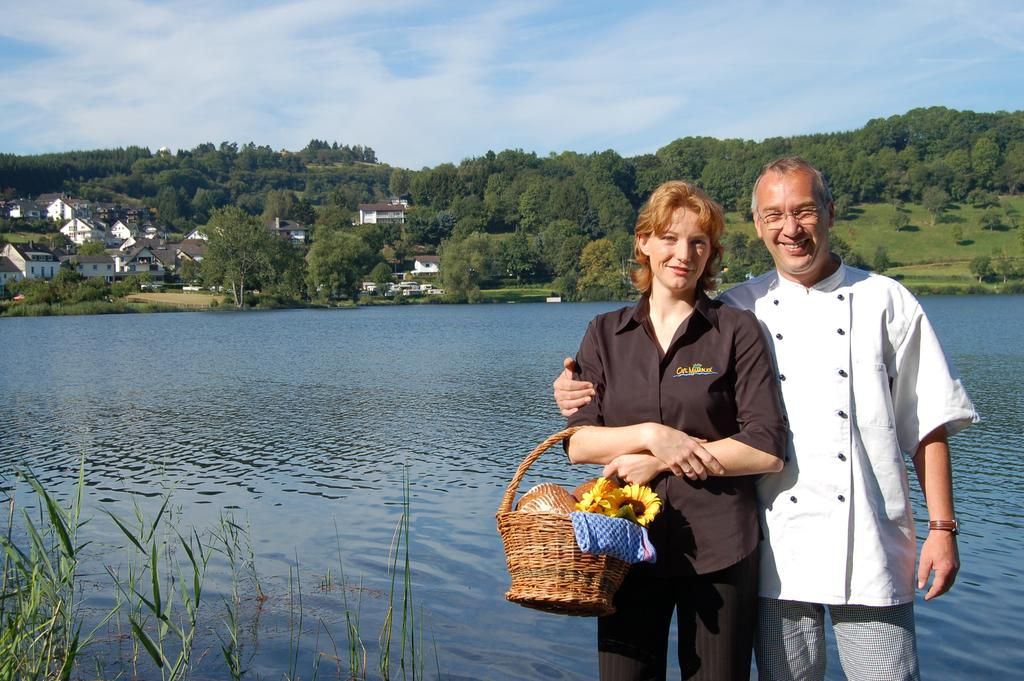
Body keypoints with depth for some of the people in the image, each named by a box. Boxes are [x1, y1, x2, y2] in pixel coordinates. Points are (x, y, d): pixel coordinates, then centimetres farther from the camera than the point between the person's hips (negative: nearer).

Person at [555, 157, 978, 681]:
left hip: (872, 549, -1)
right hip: (779, 552, 1)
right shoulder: (738, 312, 4)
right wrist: (583, 393, -11)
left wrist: (942, 527, 0)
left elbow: (928, 425, 4)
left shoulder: (884, 301, 3)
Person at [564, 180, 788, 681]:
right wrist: (650, 435, -15)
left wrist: (658, 463, -11)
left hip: (719, 548, -2)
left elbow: (767, 450, -9)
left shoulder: (738, 331, -1)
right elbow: (578, 444, 1)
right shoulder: (605, 334, 7)